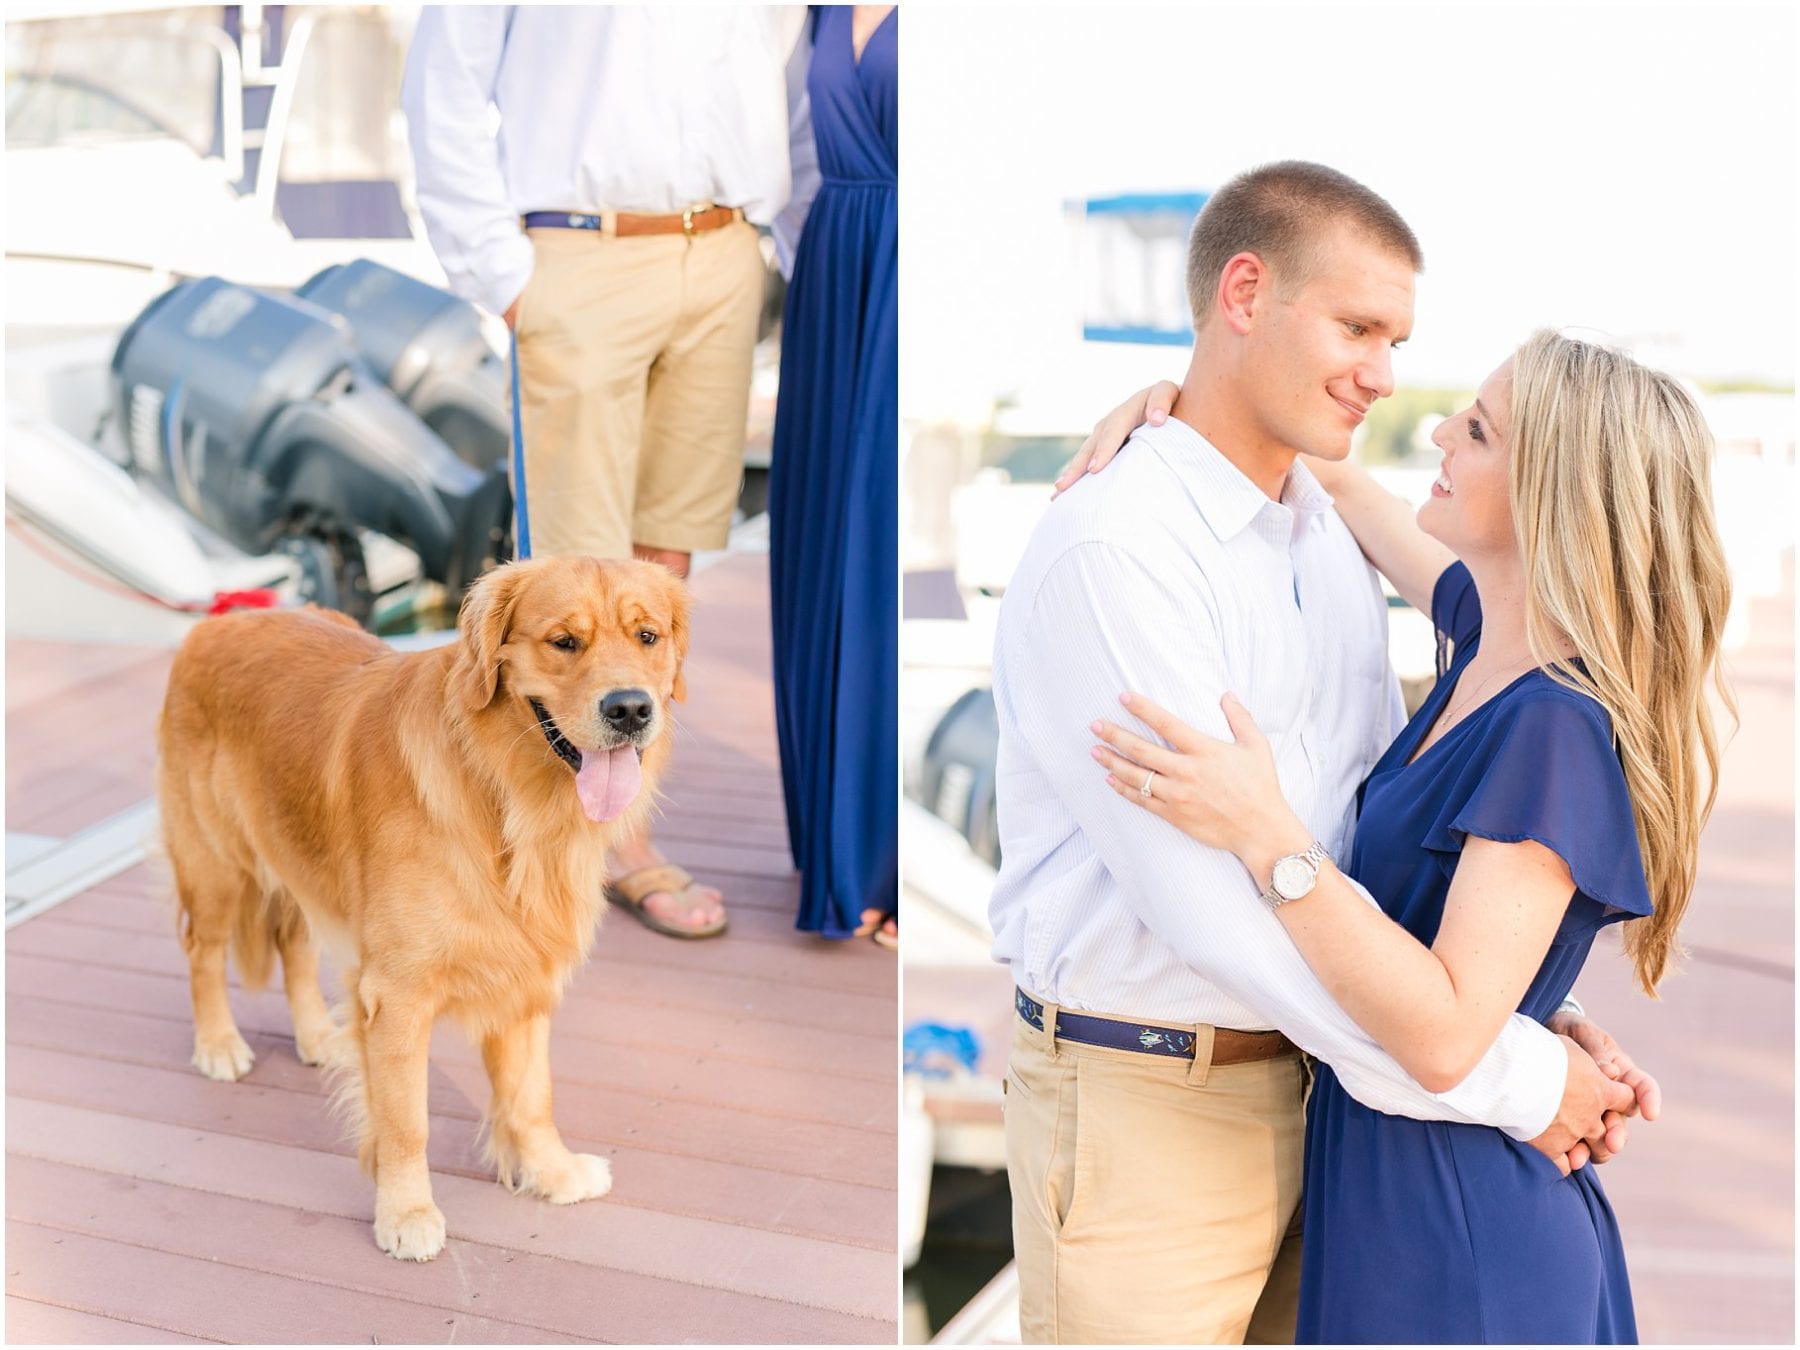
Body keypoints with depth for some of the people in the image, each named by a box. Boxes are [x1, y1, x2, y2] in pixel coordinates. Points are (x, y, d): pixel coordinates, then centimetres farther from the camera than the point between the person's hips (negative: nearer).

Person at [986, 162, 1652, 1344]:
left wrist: (1548, 1025, -2)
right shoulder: (1110, 554, -18)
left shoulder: (1337, 548, 9)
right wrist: (1510, 1077, -18)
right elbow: (1209, 903, -24)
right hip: (1143, 1102, -7)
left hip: (1307, 1067, 8)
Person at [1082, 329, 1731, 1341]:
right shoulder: (1487, 631, 1)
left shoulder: (1560, 729, -25)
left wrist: (1267, 835, -35)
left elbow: (1446, 1036, -30)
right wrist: (1178, 405, 6)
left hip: (1454, 1229, -9)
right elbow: (1346, 490, 18)